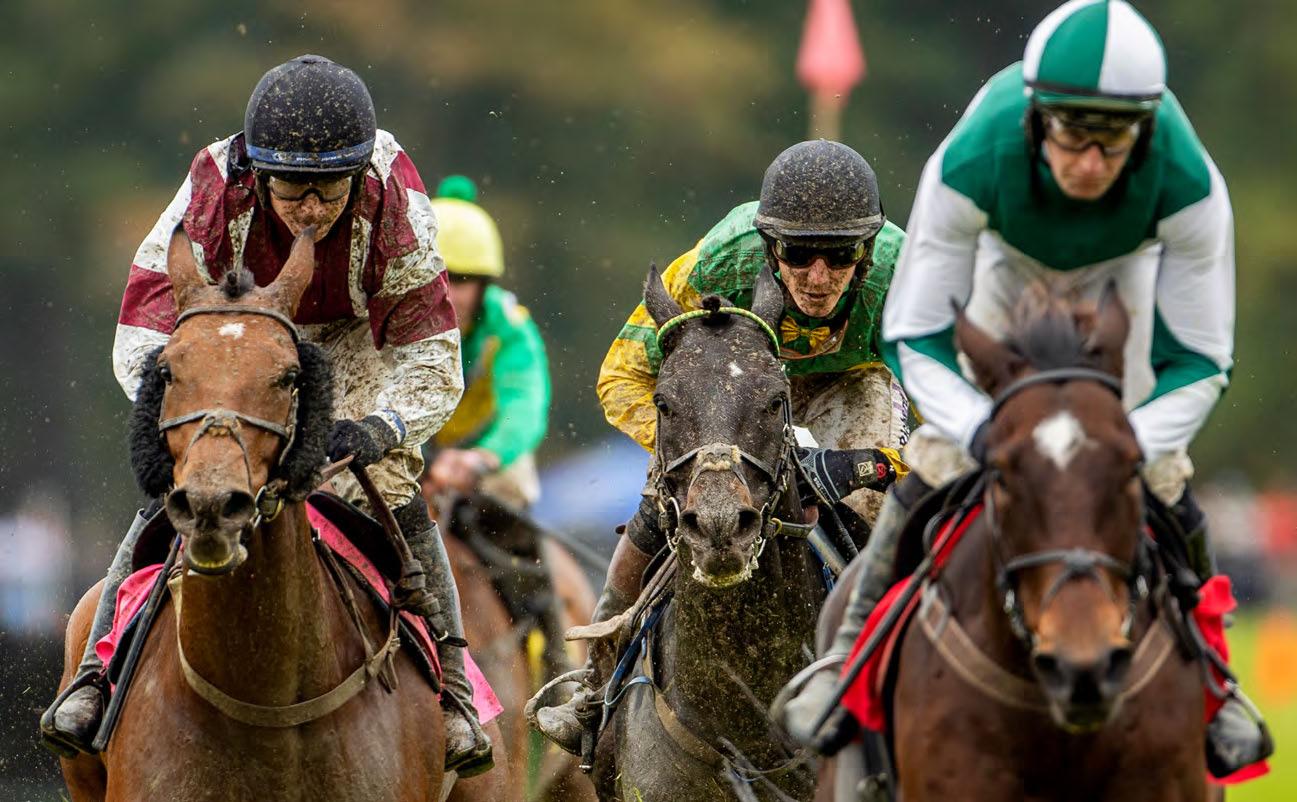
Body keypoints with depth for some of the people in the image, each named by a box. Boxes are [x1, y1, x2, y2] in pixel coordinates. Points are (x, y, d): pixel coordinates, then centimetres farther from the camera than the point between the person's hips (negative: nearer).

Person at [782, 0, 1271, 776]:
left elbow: (1200, 360, -31)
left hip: (1127, 267, 0)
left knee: (1159, 471, -9)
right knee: (942, 451, -9)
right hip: (1011, 257, 0)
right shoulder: (971, 163, -44)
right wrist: (980, 430, -50)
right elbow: (913, 335, -33)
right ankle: (856, 648, 9)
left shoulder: (1189, 183, -43)